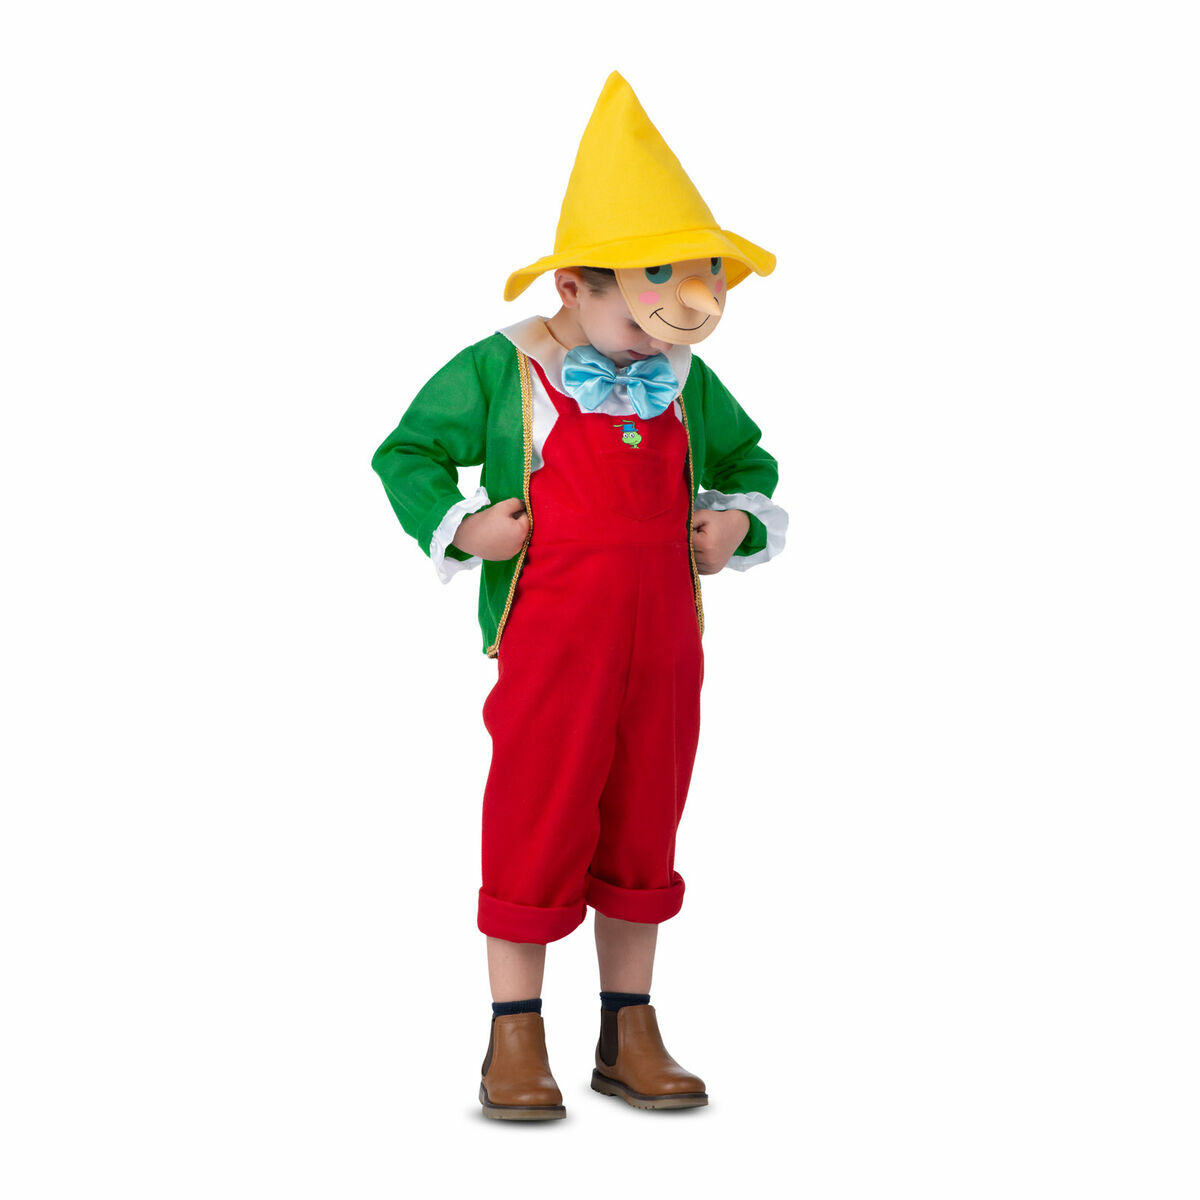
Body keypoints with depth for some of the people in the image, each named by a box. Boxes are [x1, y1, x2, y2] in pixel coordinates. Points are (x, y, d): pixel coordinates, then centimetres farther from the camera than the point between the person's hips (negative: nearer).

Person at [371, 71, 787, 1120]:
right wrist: (458, 525, -12)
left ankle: (630, 1035, 23)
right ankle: (516, 1040, 12)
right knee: (537, 827, 0)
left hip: (665, 639, 5)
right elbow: (407, 452, 3)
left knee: (643, 831, 11)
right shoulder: (498, 372, -6)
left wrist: (739, 520, 2)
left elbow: (749, 462, 22)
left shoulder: (691, 384, 7)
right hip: (550, 638, -4)